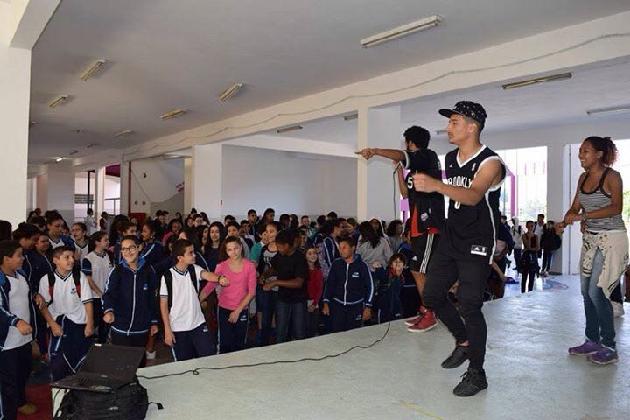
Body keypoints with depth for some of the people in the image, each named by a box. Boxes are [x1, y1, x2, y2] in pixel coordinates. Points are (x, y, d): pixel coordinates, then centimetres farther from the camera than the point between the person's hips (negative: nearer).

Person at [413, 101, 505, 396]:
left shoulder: (490, 162, -15)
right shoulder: (450, 159, 7)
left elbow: (473, 196, -35)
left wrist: (436, 185, -51)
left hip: (477, 244, -7)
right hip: (451, 238, 7)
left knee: (469, 306, -7)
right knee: (432, 295, 8)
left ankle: (476, 373, 11)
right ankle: (464, 342, 31)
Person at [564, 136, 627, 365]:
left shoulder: (612, 176, -10)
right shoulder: (583, 178, 9)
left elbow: (616, 207, -22)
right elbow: (575, 207, 11)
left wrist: (584, 216, -28)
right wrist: (566, 220, -9)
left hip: (611, 239, -7)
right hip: (590, 238, 7)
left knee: (596, 292, -9)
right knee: (586, 292, 9)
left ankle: (609, 346, 5)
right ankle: (592, 340, 22)